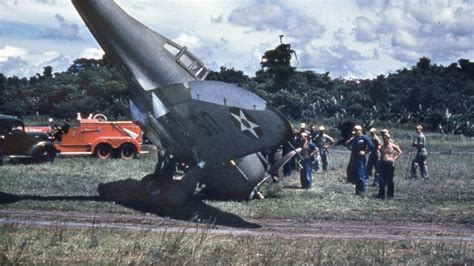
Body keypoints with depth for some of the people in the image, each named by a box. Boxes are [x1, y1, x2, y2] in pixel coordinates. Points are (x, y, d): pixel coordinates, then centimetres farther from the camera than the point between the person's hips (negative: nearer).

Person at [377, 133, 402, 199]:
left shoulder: (393, 146, 1)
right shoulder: (382, 147, 8)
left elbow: (400, 152, 9)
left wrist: (394, 158, 1)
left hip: (390, 163, -3)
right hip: (383, 163, 3)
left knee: (390, 180, 3)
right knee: (381, 179, -2)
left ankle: (390, 194, 13)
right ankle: (381, 194, 2)